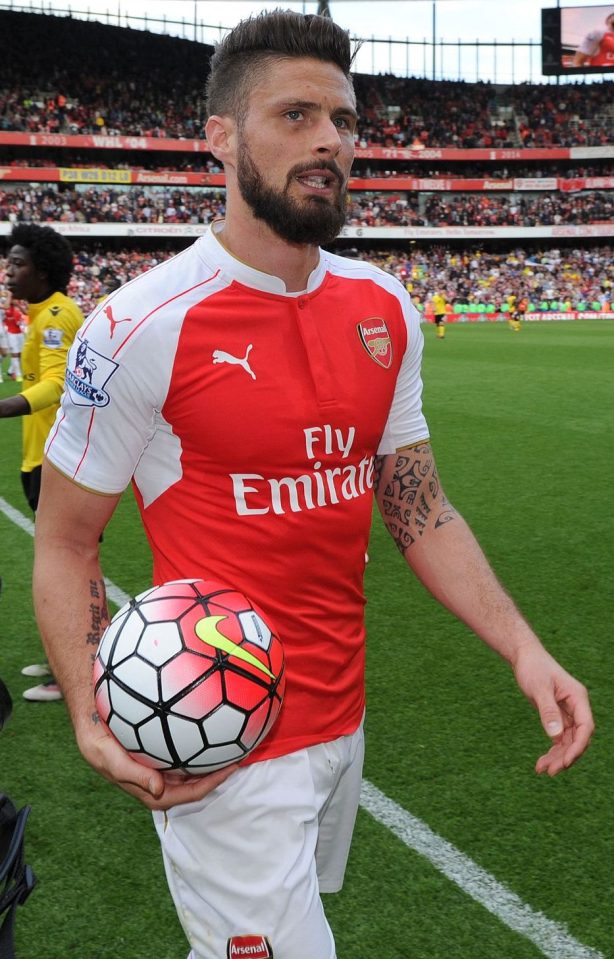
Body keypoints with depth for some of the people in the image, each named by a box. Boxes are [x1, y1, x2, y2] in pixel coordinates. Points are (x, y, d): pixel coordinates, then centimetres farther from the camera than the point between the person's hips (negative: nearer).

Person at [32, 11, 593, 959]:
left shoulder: (386, 309, 2)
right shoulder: (143, 326, -16)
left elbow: (418, 508, 7)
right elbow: (64, 542, -8)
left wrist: (522, 647, -4)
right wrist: (93, 720, -21)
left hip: (344, 719, 6)